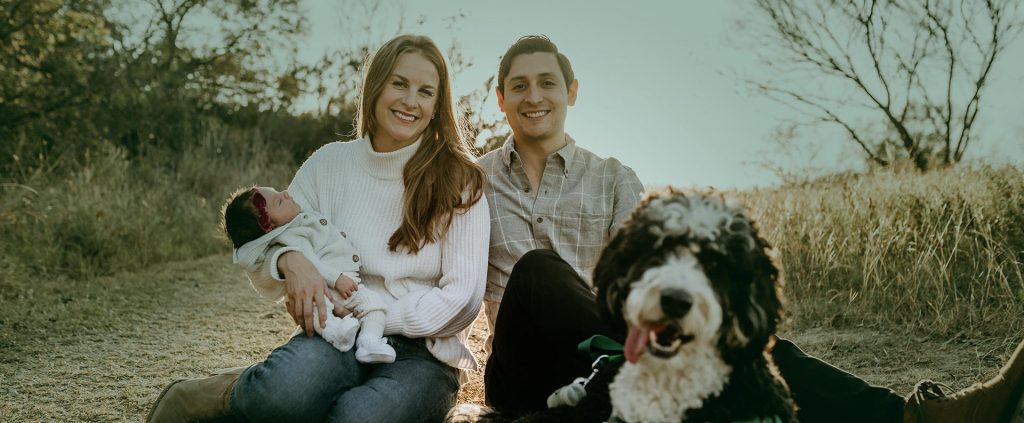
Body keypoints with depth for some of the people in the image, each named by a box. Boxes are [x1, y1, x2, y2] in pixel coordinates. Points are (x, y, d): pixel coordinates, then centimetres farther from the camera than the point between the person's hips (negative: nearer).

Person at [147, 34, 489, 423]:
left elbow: (462, 300, -7)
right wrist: (289, 260, -16)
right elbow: (260, 265, 8)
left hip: (423, 352, 0)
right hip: (340, 339, 1)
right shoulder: (329, 164, 5)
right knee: (286, 389, -37)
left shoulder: (458, 180, -2)